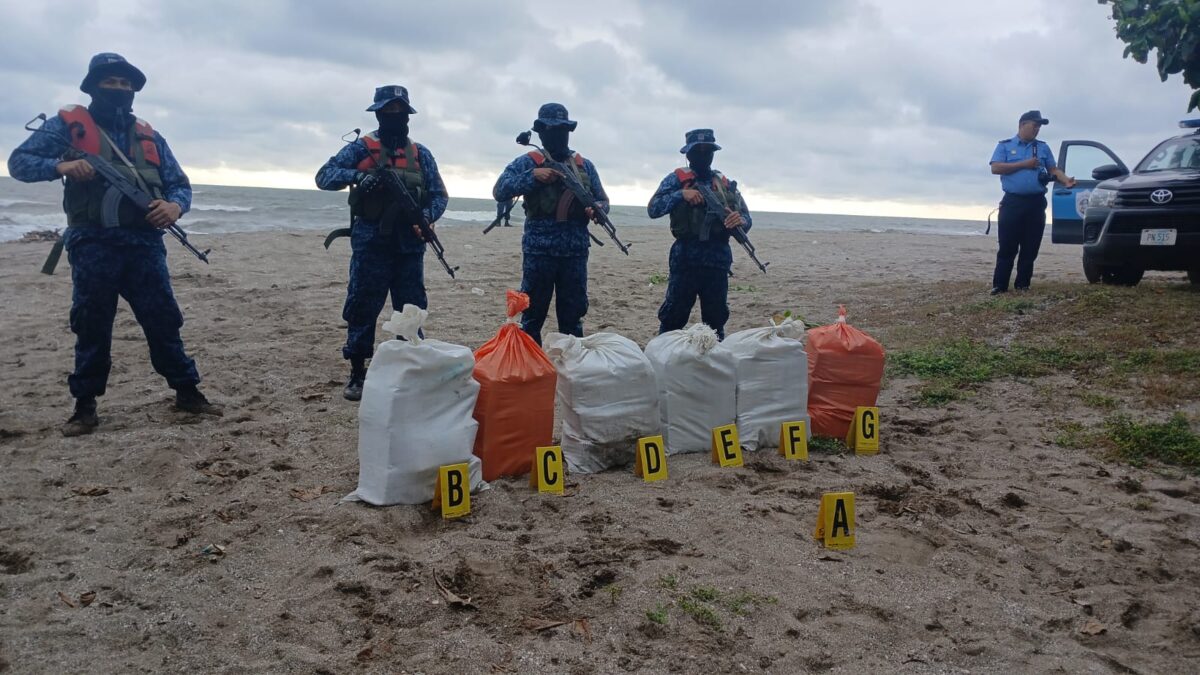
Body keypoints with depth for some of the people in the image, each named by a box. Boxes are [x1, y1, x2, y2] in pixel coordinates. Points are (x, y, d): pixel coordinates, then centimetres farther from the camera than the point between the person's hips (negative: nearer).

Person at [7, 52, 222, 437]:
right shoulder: (68, 125, 6)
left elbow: (180, 183, 15)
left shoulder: (149, 136, 16)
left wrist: (176, 205, -9)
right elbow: (19, 161, 3)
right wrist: (60, 166, -17)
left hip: (144, 244, 2)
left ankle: (187, 391, 13)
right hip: (92, 245, -2)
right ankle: (85, 406, 14)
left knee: (164, 320, 3)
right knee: (91, 327, 3)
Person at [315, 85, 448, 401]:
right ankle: (357, 374, 12)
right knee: (362, 309, 2)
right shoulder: (360, 148, 2)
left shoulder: (420, 154, 11)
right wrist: (357, 175, -24)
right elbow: (324, 176, -5)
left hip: (409, 246, 3)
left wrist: (428, 216, -11)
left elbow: (439, 194, 10)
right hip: (370, 245, -2)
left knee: (412, 310, 7)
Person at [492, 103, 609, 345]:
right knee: (533, 314, 5)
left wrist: (596, 210, -7)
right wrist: (533, 176, -18)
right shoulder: (527, 162, 3)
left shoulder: (585, 166, 12)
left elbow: (603, 201, 17)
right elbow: (500, 191, -7)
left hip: (575, 253, 3)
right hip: (538, 252, -2)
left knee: (573, 316, 9)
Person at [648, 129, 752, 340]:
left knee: (716, 321, 11)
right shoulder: (677, 179, 4)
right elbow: (653, 208, -5)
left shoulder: (726, 184, 13)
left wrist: (740, 220, -12)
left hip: (718, 261, 3)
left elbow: (746, 218, 12)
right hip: (685, 260, -3)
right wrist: (681, 194, -17)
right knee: (673, 319, 0)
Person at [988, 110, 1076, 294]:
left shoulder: (1043, 148, 18)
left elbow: (1054, 170, 13)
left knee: (1030, 248, 2)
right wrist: (1024, 164, -9)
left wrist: (1066, 180, -8)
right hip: (1012, 202, -3)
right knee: (1007, 247, -6)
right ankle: (999, 285, -4)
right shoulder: (1005, 145, 8)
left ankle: (1022, 285, 7)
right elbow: (996, 168, -6)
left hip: (1036, 203, 4)